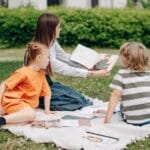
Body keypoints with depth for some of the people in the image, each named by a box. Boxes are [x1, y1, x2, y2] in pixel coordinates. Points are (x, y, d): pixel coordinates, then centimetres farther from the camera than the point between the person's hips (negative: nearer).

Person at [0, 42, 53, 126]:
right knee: (31, 114, -29)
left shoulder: (41, 73, 7)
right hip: (13, 101, -10)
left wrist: (47, 110, 10)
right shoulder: (23, 72, -16)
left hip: (26, 103, 10)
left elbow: (47, 92, 13)